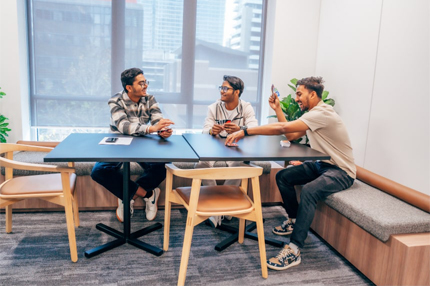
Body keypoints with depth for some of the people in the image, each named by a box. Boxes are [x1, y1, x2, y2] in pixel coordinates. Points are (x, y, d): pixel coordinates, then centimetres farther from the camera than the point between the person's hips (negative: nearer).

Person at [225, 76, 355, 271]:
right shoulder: (314, 113, 9)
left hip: (341, 171, -10)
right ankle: (294, 221, 20)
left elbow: (283, 128, -35)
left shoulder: (322, 114, -24)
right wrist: (278, 109, 4)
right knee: (283, 177, 2)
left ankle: (293, 251, -31)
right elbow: (291, 136, 9)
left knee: (309, 191, -35)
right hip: (321, 164, 10)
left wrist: (245, 132, -34)